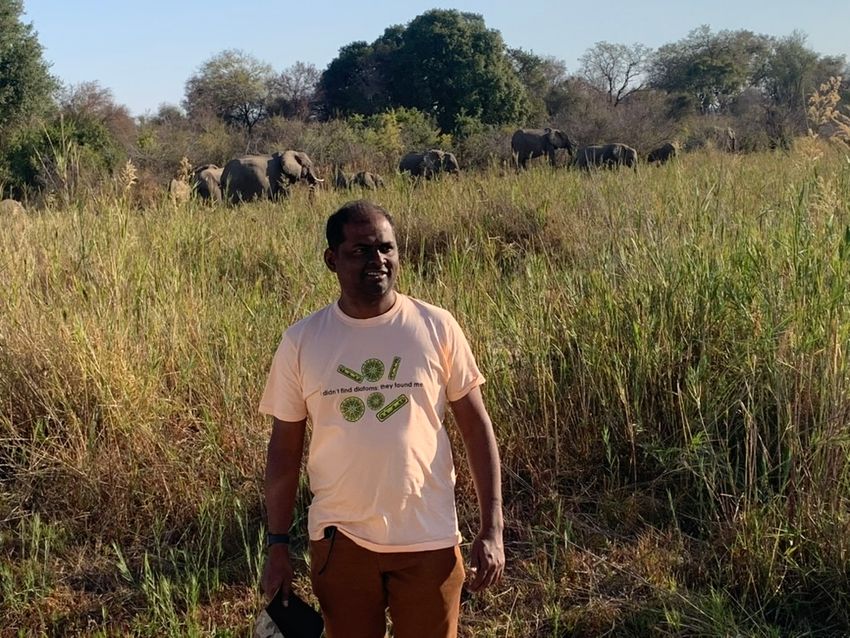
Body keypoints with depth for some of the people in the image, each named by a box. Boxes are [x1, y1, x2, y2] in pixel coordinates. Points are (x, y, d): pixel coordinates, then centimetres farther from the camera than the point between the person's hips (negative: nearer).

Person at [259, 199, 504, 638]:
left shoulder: (436, 328, -6)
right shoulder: (301, 342, -4)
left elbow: (476, 426, -1)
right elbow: (285, 449, 3)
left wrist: (491, 529, -5)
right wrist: (278, 545, 2)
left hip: (428, 540, 0)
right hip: (341, 539, 1)